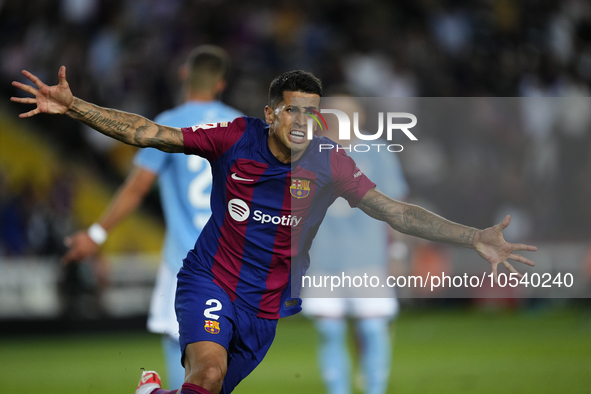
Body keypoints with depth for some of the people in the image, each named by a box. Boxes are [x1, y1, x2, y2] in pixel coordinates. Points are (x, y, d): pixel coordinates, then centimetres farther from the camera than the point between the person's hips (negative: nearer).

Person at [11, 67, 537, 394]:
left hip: (269, 307, 3)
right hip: (210, 282, -3)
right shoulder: (235, 140, -11)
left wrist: (473, 238, -20)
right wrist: (73, 106, -19)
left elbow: (396, 212, -10)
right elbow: (148, 133, -9)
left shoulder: (330, 164, -8)